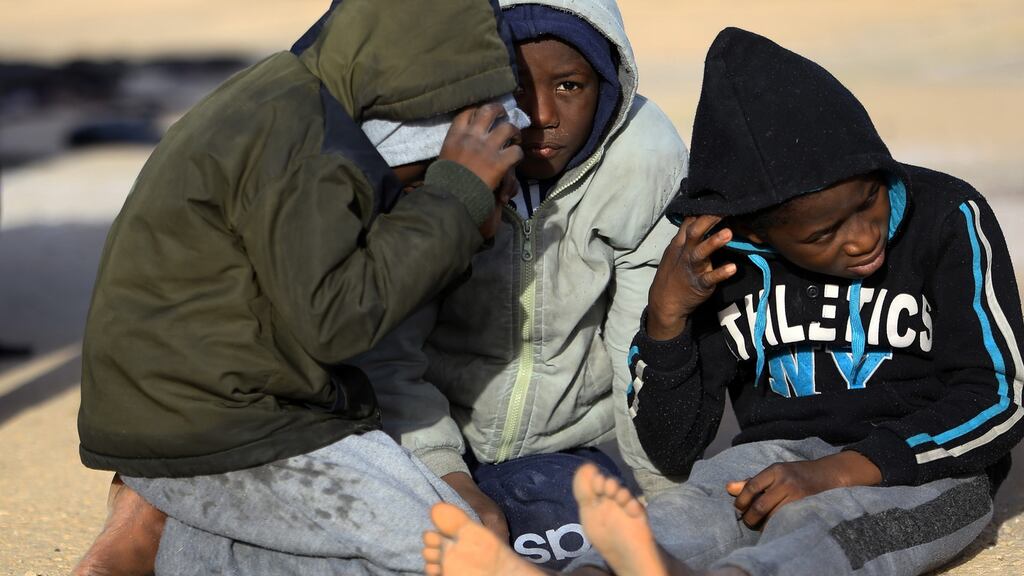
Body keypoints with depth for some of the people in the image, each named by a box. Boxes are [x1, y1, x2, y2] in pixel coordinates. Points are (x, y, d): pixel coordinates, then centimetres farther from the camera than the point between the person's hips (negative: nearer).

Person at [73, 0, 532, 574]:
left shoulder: (292, 100, 10)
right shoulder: (300, 139, -21)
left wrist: (468, 227, -2)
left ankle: (169, 507, 9)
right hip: (214, 435, -10)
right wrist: (457, 191, -19)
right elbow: (329, 318, -23)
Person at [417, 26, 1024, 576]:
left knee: (810, 522, -36)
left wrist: (840, 470, -22)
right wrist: (667, 313, -13)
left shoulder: (946, 217, -5)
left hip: (928, 466, -2)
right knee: (687, 513, -31)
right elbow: (673, 449, 4)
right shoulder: (721, 259, 1)